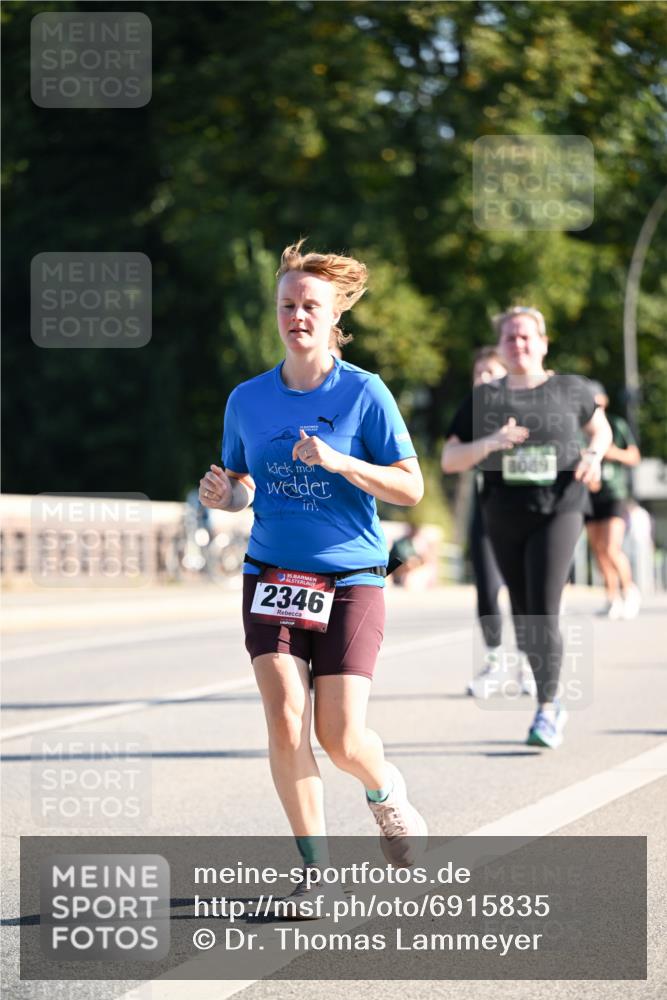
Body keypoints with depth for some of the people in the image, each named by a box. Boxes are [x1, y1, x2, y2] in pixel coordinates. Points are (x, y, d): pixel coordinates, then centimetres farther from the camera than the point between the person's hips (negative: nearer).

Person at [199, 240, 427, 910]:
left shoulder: (364, 393, -4)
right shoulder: (247, 400, 6)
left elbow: (410, 488, -7)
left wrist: (338, 461, -21)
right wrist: (223, 495, -6)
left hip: (350, 579, -2)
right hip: (271, 576, 2)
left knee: (340, 737, -7)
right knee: (285, 723, -14)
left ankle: (386, 792, 29)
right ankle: (314, 865, 0)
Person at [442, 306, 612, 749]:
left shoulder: (570, 389, 3)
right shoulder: (484, 399, 4)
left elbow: (601, 428, 21)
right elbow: (449, 460, 2)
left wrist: (594, 454, -1)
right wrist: (489, 443, -16)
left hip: (559, 511, -3)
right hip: (504, 518, 3)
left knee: (544, 613, -15)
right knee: (524, 617, 12)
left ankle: (546, 713, -11)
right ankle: (554, 704, 29)